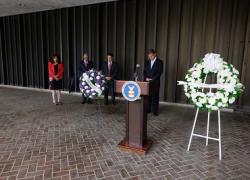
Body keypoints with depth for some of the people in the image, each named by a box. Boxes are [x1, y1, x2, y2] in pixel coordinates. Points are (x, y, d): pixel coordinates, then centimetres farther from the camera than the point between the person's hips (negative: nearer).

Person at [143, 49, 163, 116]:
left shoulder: (159, 62, 0)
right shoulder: (147, 62, 13)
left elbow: (159, 72, -7)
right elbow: (144, 71, 13)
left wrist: (152, 79, -14)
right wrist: (146, 78, -5)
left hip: (155, 82, -3)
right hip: (147, 82, 4)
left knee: (155, 96, -1)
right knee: (147, 96, 4)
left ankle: (155, 110, 7)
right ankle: (148, 109, 15)